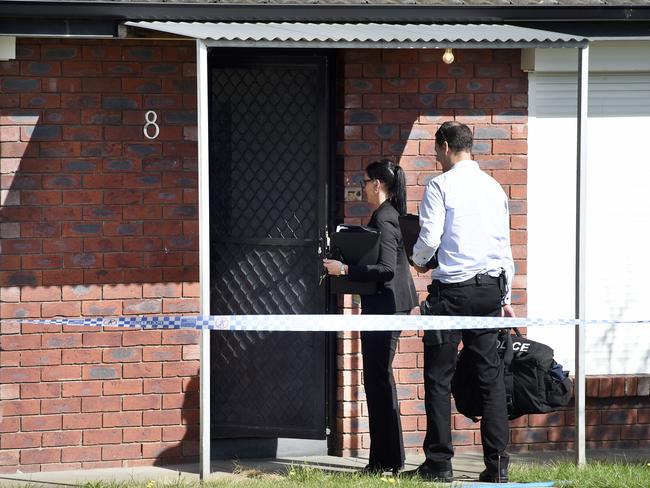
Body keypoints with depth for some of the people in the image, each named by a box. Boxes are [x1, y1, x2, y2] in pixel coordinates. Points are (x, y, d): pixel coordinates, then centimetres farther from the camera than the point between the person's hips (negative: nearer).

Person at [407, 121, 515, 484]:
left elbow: (430, 237, -12)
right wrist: (506, 299, 19)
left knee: (439, 376, 1)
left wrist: (419, 261, 11)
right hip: (491, 287, 5)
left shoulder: (441, 185, -5)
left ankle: (439, 464, 0)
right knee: (491, 376, 5)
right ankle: (497, 465, 2)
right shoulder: (494, 187, 12)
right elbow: (505, 246, 14)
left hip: (452, 290, -5)